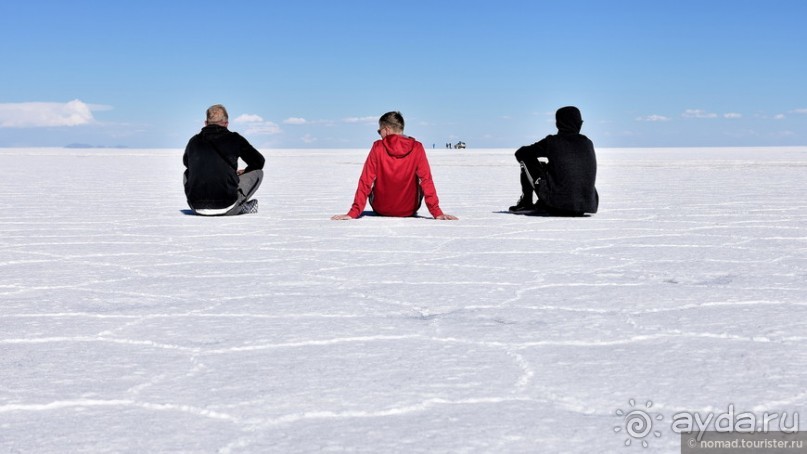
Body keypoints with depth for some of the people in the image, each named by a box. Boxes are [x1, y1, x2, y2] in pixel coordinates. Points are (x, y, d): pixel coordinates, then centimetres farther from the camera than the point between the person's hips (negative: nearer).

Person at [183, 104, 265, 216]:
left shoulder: (194, 141, 10)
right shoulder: (234, 139, 2)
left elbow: (186, 162, 33)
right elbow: (259, 161, 15)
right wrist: (242, 173, 34)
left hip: (196, 208, 3)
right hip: (225, 209, -3)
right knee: (258, 172, 16)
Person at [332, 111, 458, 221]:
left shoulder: (378, 147, -13)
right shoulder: (417, 148, -12)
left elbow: (365, 182, -14)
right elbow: (426, 180, -14)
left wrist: (353, 213, -12)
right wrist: (437, 213, -11)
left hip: (380, 209, 0)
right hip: (409, 211, 0)